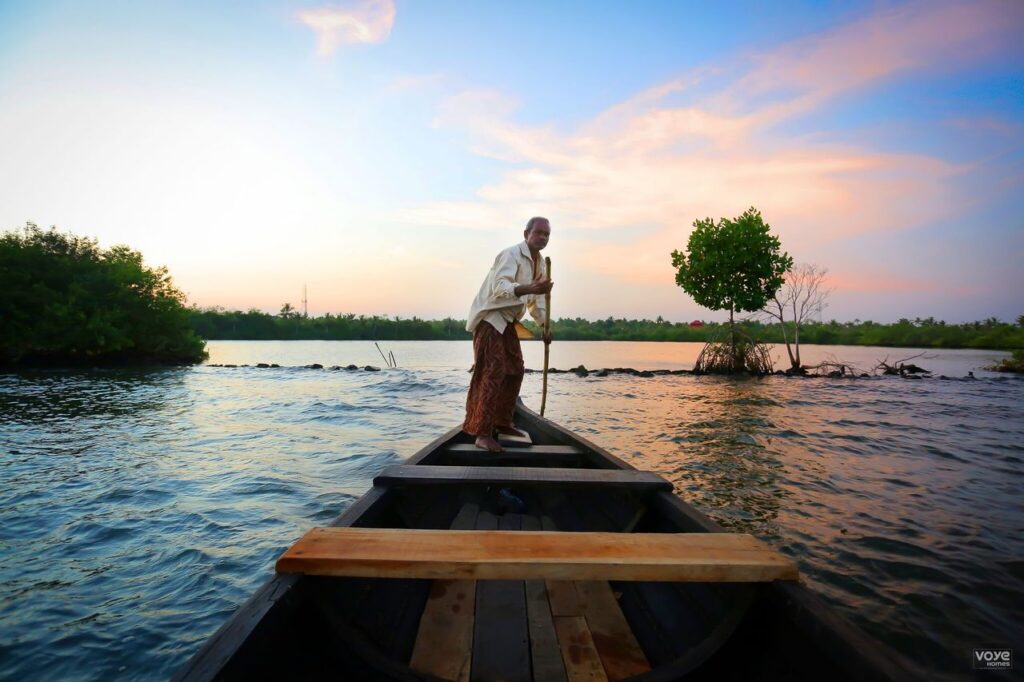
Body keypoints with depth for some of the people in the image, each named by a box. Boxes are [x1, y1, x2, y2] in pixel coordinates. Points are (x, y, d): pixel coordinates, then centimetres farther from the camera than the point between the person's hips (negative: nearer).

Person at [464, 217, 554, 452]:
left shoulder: (540, 263, 11)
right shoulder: (511, 254, -17)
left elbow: (536, 300, 19)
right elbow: (500, 288, -32)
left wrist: (545, 327, 10)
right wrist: (529, 288, -48)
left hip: (508, 322, 9)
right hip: (490, 318, -9)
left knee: (514, 372, 13)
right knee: (492, 375, -15)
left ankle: (502, 422, 27)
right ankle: (482, 434, -13)